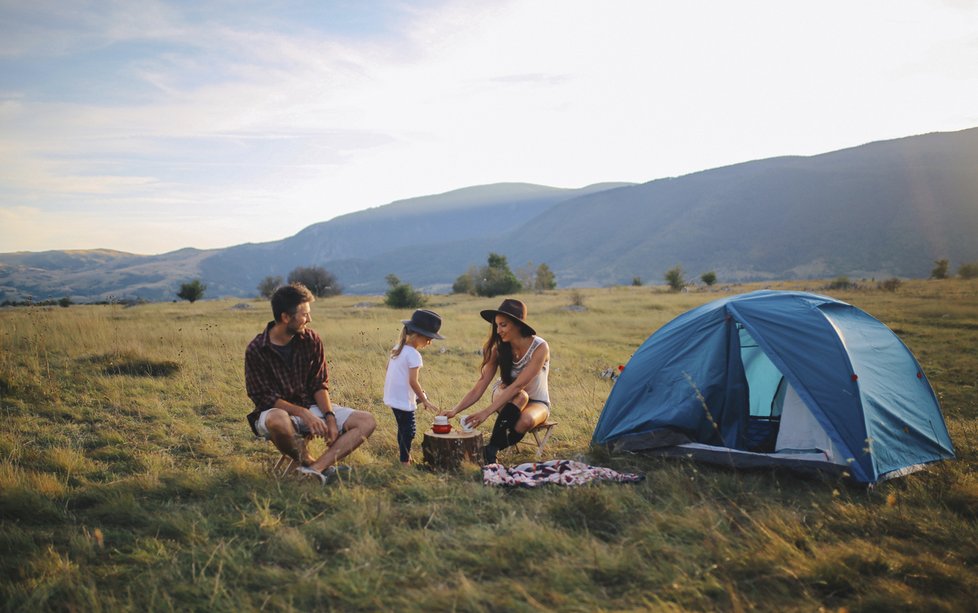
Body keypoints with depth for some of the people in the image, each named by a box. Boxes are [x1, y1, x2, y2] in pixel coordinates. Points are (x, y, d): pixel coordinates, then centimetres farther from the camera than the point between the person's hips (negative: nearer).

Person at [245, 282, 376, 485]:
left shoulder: (311, 340, -2)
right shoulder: (256, 350, -13)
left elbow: (319, 384, 1)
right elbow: (264, 398, -15)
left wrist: (329, 417, -16)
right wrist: (303, 413, -28)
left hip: (311, 406, 5)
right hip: (277, 410, -4)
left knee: (367, 421, -14)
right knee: (277, 420, -42)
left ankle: (316, 468, -30)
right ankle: (311, 463, -15)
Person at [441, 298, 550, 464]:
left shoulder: (540, 348, -25)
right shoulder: (498, 349, -13)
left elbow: (518, 385, -32)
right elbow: (479, 388, -16)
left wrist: (486, 412, -39)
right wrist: (454, 411, -30)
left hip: (536, 403, -2)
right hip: (506, 398, 2)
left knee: (526, 420, -38)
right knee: (520, 396, -35)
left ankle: (491, 449, -14)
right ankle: (491, 449, -26)